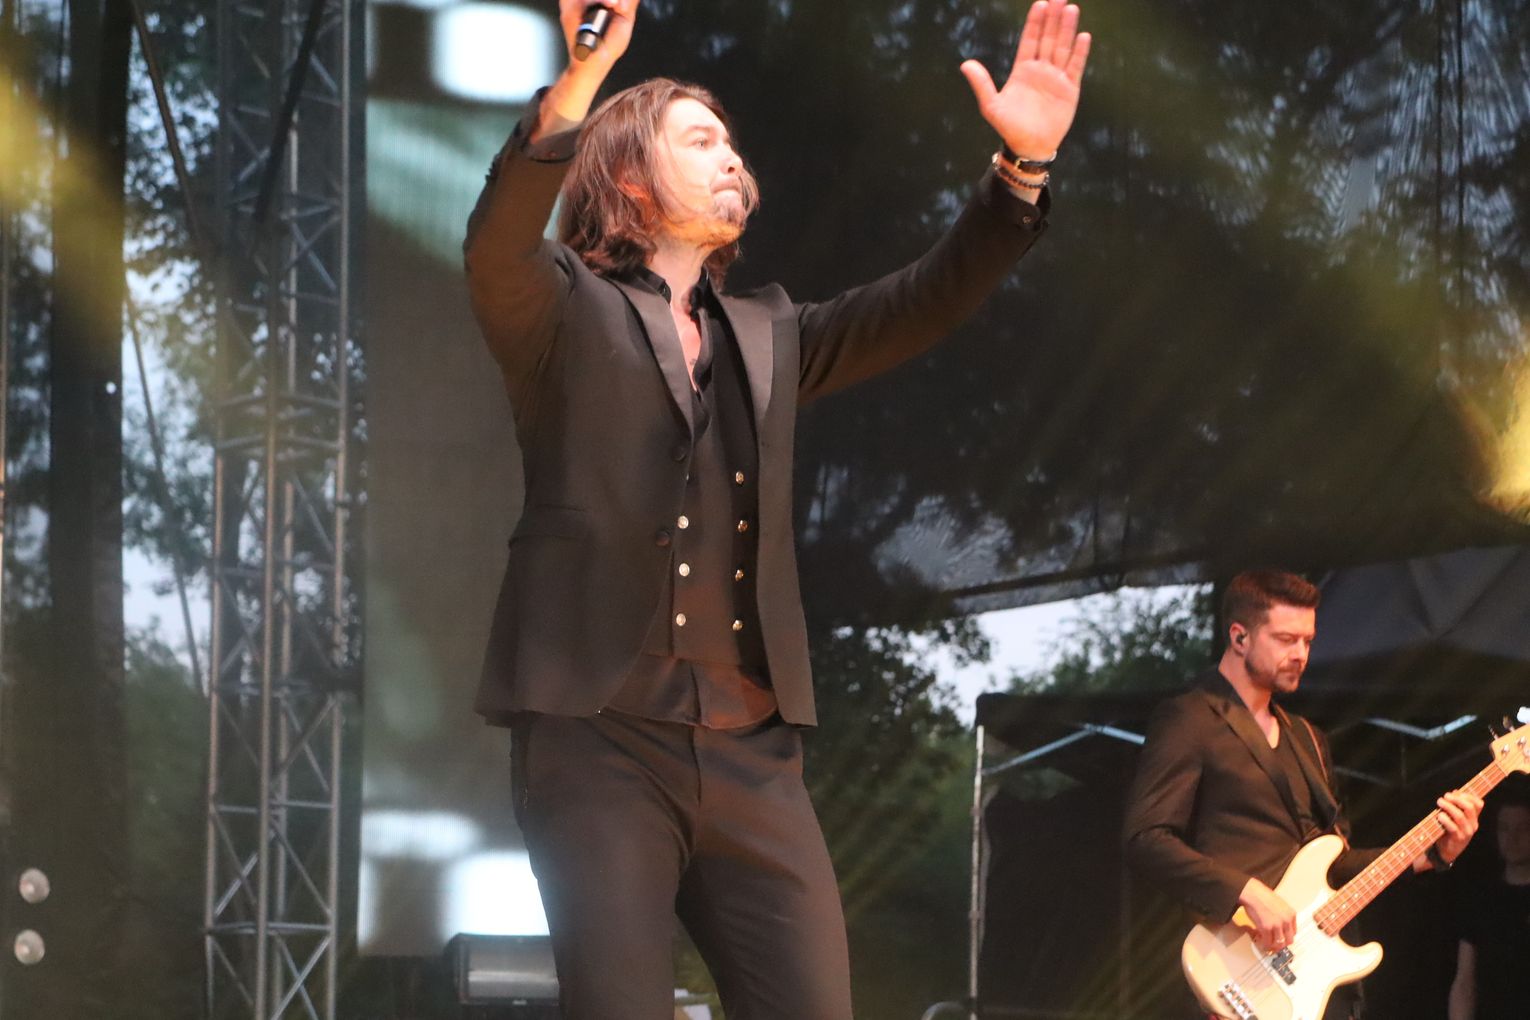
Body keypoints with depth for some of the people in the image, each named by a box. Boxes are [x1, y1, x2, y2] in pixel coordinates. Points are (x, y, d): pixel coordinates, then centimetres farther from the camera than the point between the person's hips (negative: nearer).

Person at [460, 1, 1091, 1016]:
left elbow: (922, 303, 13)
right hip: (599, 739, -5)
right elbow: (497, 242, -16)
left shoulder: (767, 332, 22)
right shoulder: (564, 311, 5)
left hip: (753, 753, 5)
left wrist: (1023, 165, -2)